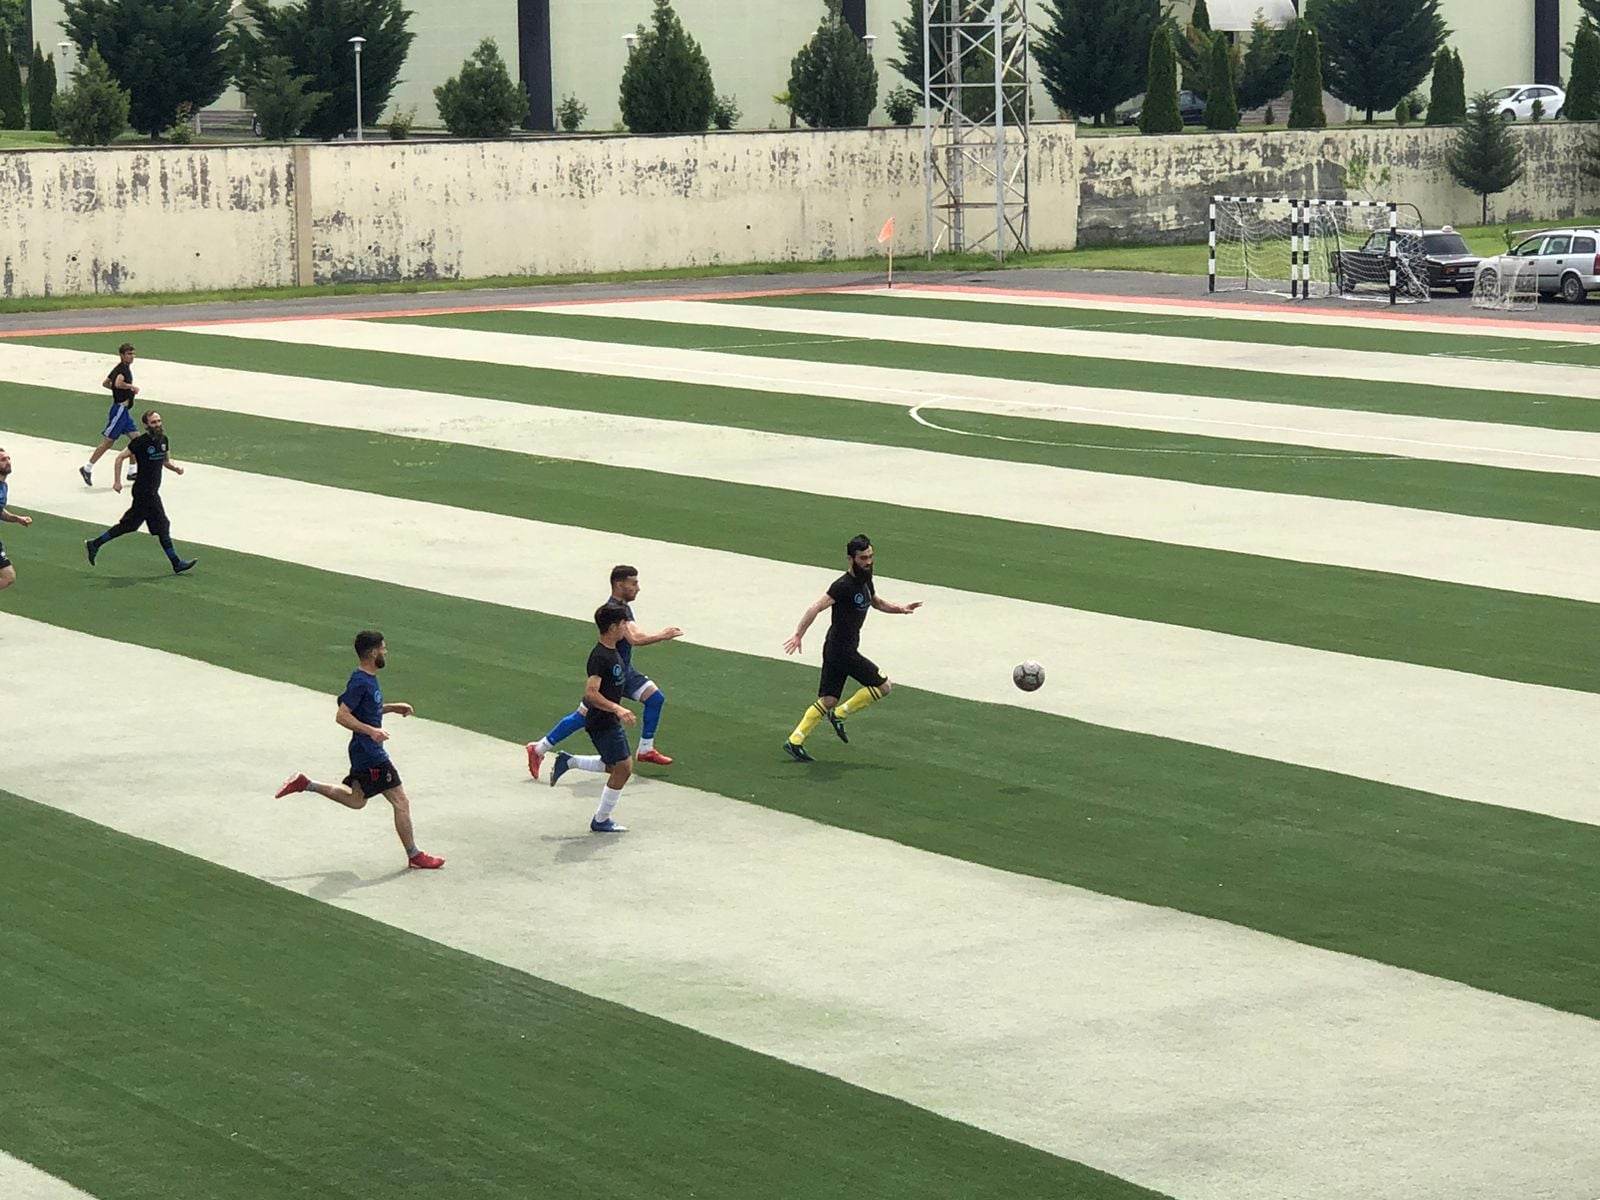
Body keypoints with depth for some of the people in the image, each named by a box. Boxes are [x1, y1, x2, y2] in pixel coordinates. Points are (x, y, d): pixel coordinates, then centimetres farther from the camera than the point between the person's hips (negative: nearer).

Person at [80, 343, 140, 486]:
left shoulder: (120, 368, 14)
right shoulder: (123, 369, -17)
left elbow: (106, 383, 25)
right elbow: (118, 383, -37)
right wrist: (132, 387, -22)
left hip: (125, 411, 10)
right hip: (119, 409, -10)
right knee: (108, 441, -5)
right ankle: (87, 469, 4)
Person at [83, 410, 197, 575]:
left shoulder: (163, 439, 7)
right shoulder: (141, 441, -16)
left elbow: (166, 461, 21)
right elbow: (120, 458, -11)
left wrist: (175, 467, 0)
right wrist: (117, 481, -15)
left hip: (152, 491, 8)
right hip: (144, 492, -8)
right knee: (162, 525, -2)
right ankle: (177, 564, 5)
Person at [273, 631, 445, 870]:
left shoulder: (368, 679, 9)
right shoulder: (361, 682, -21)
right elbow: (342, 715, -24)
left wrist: (392, 708, 15)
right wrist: (371, 731, -30)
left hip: (364, 752, 10)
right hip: (371, 756, -10)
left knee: (356, 800, 24)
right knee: (401, 802, -3)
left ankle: (305, 784, 22)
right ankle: (414, 856, 6)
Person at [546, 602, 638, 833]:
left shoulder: (613, 651, 7)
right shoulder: (600, 657, -24)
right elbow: (591, 692, -30)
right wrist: (617, 709, -36)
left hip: (610, 720, 10)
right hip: (602, 722, -10)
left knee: (616, 766, 19)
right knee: (623, 767, -3)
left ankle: (568, 761, 24)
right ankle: (601, 821, 9)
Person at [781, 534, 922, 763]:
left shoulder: (865, 581, 11)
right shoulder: (843, 585, -19)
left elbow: (877, 603, 30)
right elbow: (816, 608, -25)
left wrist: (901, 609, 14)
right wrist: (798, 635, -32)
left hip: (835, 650, 9)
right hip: (841, 651, -9)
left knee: (827, 701, 9)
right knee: (883, 686, -2)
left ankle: (795, 742, 8)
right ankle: (840, 715, 4)